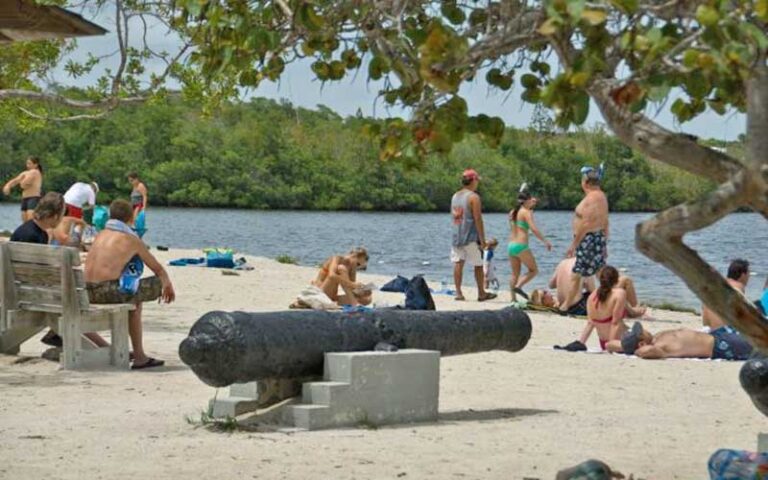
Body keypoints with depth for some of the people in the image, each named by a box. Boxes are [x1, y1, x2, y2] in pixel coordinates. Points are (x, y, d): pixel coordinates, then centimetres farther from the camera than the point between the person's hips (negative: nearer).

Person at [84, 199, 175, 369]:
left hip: (88, 292, 7)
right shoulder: (132, 240, 2)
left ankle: (139, 354, 34)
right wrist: (168, 285, 34)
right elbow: (158, 269, 12)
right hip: (110, 290, -7)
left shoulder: (101, 235, 18)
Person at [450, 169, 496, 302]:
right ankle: (481, 293, 11)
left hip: (456, 236, 6)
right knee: (478, 265, 4)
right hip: (471, 237, -6)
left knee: (458, 263, 4)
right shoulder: (473, 197, -11)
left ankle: (458, 293, 0)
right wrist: (482, 240, -12)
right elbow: (477, 219, -15)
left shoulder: (455, 196, 11)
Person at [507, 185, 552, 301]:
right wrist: (545, 241, -13)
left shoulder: (513, 212, 13)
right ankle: (518, 286, -13)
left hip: (511, 245, 7)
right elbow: (534, 229, -18)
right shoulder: (526, 212, -8)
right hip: (521, 246, -7)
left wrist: (531, 206, 35)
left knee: (515, 274, 12)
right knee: (534, 270, 5)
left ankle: (513, 298, 7)